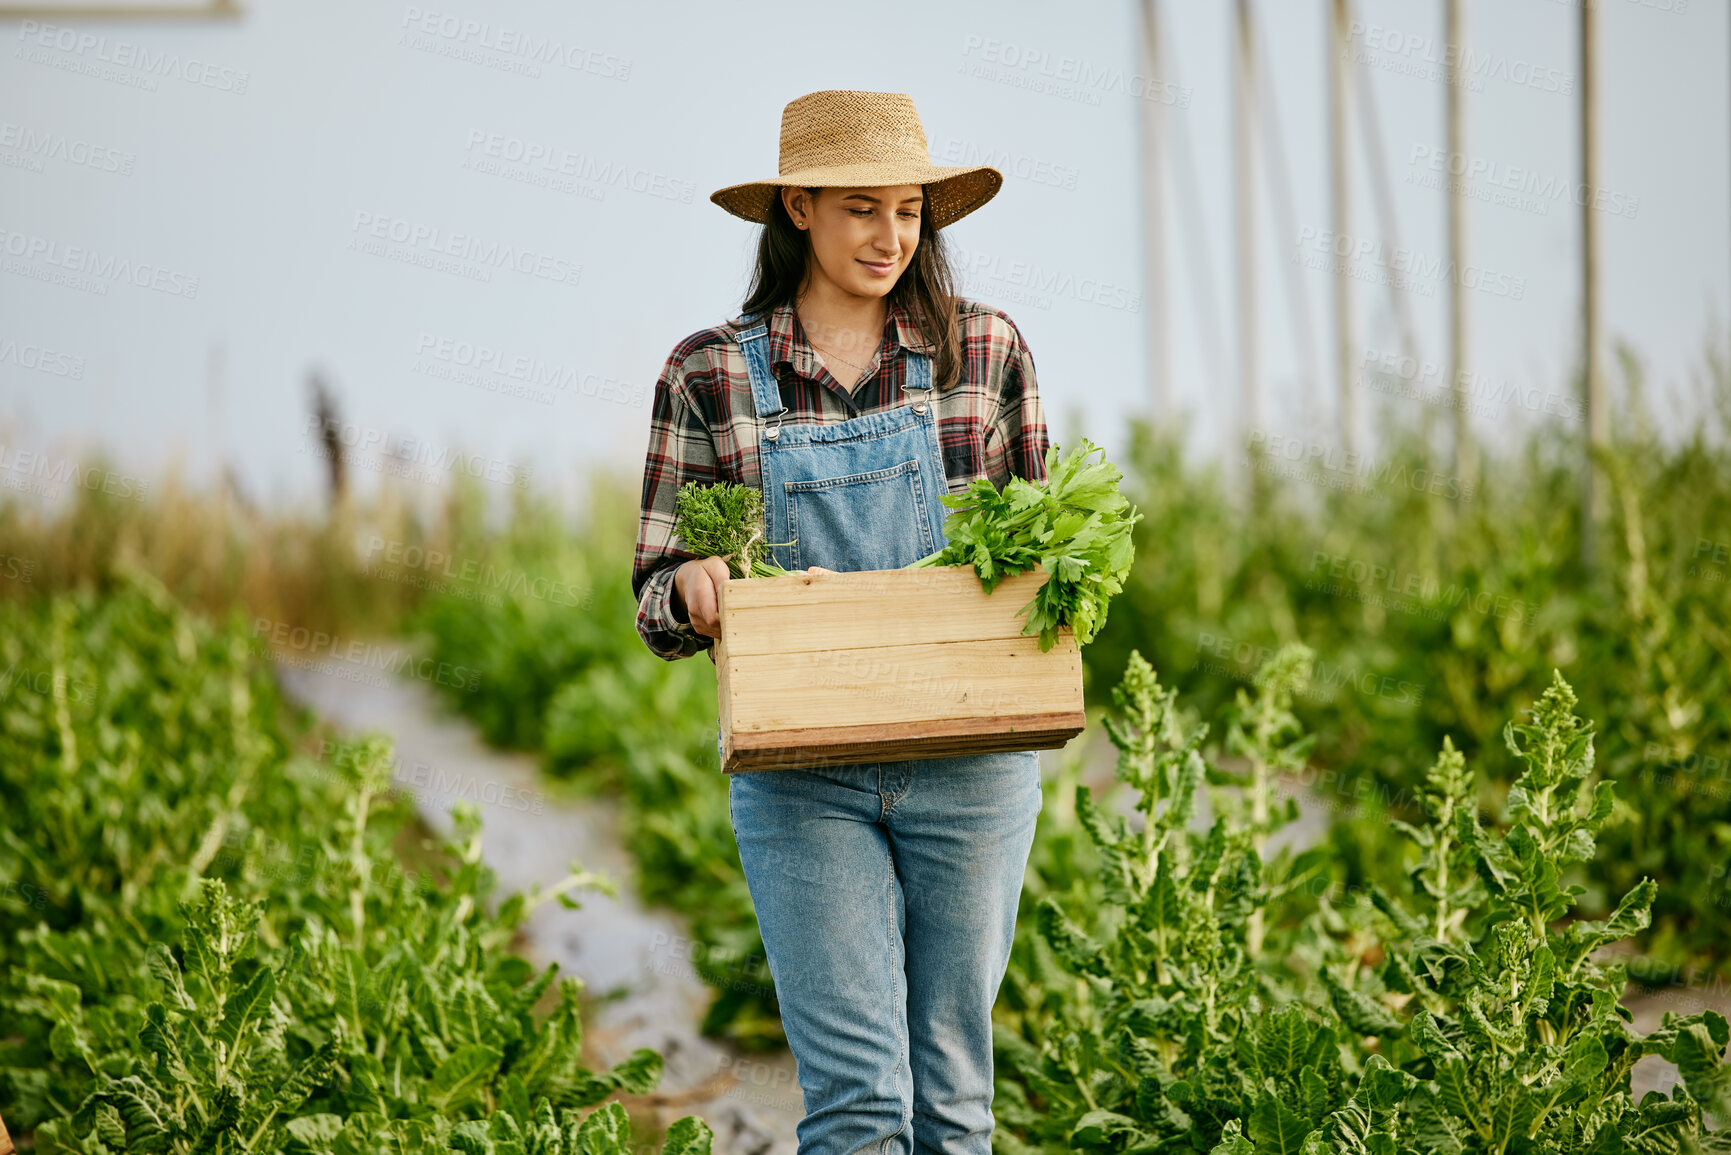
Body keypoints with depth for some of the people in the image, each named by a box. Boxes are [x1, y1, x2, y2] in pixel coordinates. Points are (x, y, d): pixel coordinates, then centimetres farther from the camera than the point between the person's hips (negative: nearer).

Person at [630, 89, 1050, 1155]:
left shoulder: (986, 348, 4)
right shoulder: (709, 375, 1)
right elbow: (656, 601, 4)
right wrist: (693, 586, -19)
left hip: (969, 764, 2)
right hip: (800, 775, -1)